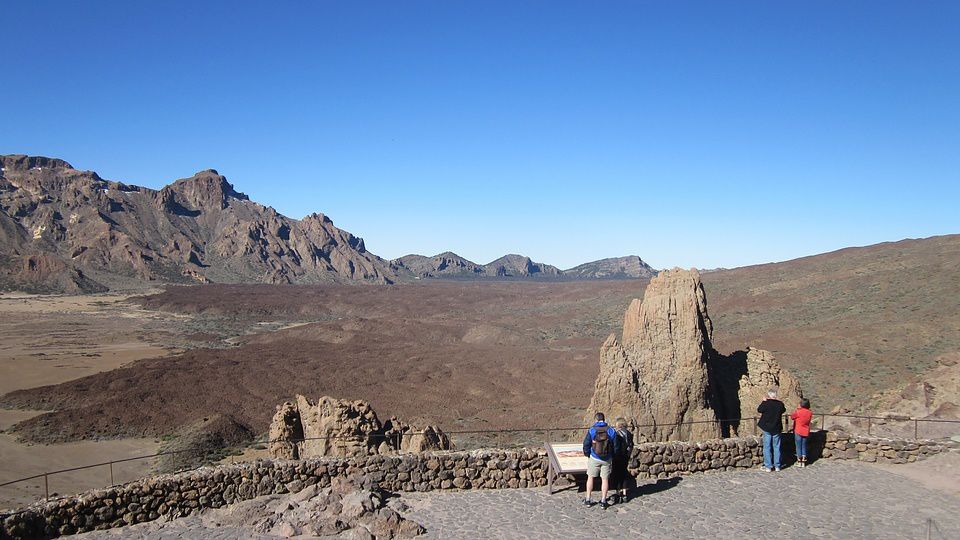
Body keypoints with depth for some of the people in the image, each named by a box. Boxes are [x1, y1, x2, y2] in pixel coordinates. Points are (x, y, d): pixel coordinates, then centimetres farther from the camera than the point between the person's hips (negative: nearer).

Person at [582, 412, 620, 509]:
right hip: (607, 460, 1)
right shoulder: (611, 431, -7)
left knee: (590, 477, 14)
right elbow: (616, 446, -2)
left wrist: (587, 454, 10)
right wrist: (612, 456, 14)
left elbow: (586, 444, -8)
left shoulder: (591, 430, -11)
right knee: (605, 479, 10)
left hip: (594, 458, -1)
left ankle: (588, 499, 18)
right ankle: (603, 501, 12)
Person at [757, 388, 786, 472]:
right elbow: (784, 410, 14)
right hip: (777, 429, 2)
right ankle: (777, 466, 17)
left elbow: (759, 410, 2)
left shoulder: (765, 403, -15)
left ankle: (768, 466, 6)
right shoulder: (780, 404, -8)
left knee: (767, 447, 4)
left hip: (767, 429, -2)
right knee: (776, 447, 12)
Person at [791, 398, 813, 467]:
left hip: (798, 432, -5)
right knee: (804, 446, 14)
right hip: (806, 432, 5)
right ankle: (803, 462, 16)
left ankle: (799, 462, 7)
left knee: (798, 446, 4)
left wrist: (797, 409, 3)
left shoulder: (798, 412, -18)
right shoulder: (810, 413, -2)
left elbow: (792, 416, -2)